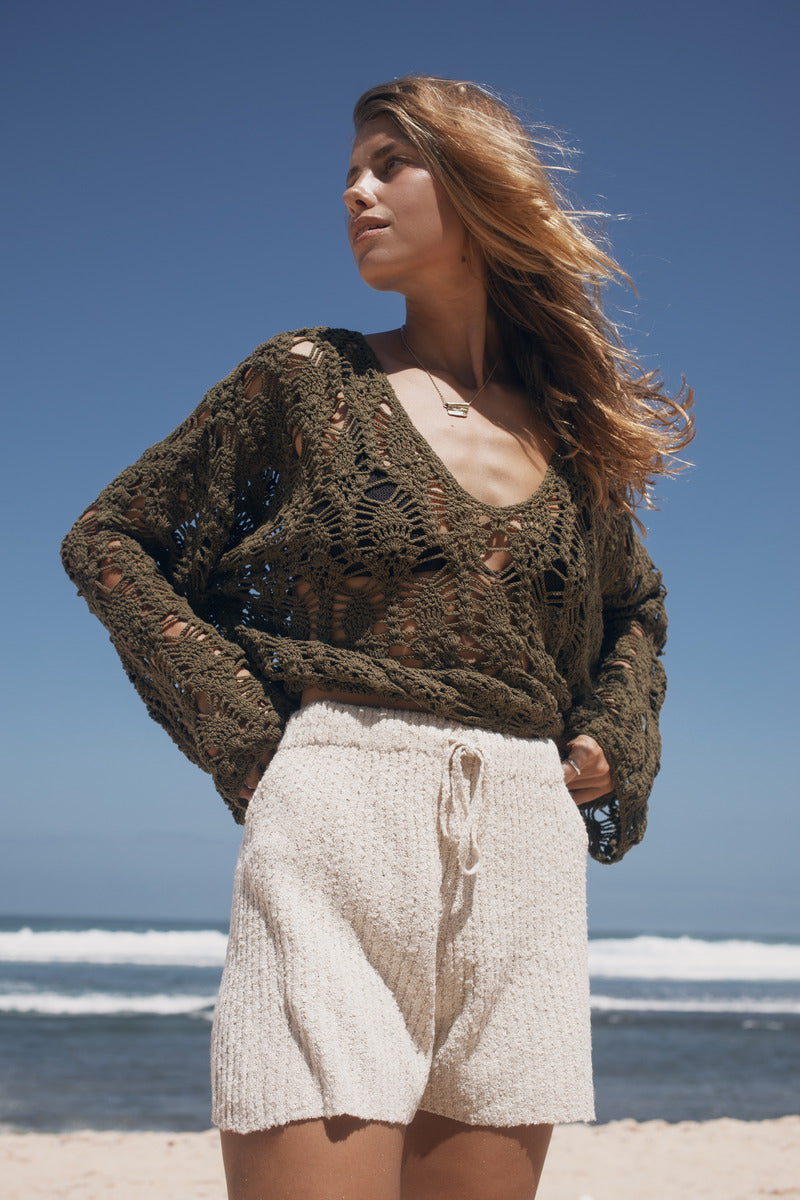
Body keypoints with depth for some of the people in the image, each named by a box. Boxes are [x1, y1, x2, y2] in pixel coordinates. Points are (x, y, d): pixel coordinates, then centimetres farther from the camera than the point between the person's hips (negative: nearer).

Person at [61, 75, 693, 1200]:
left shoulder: (570, 429, 15)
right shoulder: (308, 377, 6)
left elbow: (636, 611, 31)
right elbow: (108, 540, 9)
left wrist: (611, 746, 12)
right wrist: (239, 726, -1)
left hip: (526, 841, 4)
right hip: (340, 817, -3)